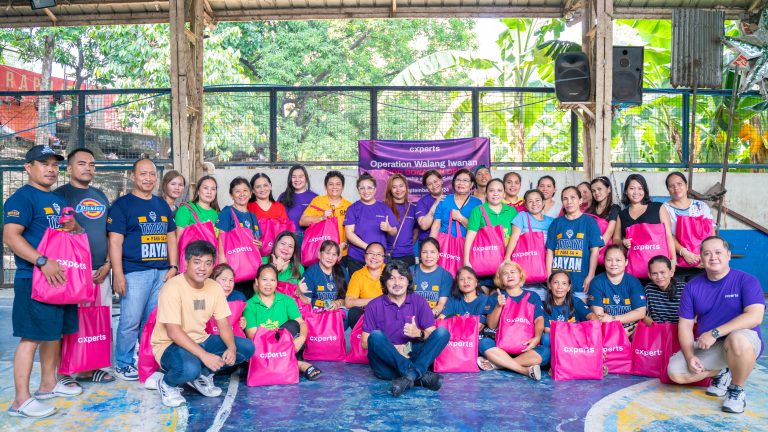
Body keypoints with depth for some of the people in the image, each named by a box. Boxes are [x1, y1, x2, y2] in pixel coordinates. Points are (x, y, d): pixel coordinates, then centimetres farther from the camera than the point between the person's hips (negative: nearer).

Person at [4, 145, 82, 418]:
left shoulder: (59, 200, 17)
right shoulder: (22, 198, -10)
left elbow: (69, 231, 27)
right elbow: (11, 236, -20)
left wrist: (74, 227, 1)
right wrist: (42, 262, -29)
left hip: (60, 277, 9)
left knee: (55, 332, 16)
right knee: (32, 336, -7)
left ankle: (48, 384, 29)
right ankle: (21, 400, -1)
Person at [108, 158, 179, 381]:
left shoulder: (162, 205, 16)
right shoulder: (122, 204, -1)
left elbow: (171, 237, 17)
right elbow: (115, 241, -7)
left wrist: (173, 266, 6)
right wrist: (118, 275, -14)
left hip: (162, 272, 5)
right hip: (134, 272, -5)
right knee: (130, 321, -3)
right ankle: (124, 364, 14)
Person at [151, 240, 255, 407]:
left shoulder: (215, 287, -1)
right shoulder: (173, 287, -21)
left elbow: (224, 324, -1)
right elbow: (173, 332, -26)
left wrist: (232, 348, -21)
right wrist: (204, 355, -33)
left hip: (200, 340, 7)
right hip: (170, 344, -6)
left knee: (247, 347, -8)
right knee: (190, 368, -39)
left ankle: (202, 375, 6)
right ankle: (167, 384, -3)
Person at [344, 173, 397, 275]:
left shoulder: (384, 208, 8)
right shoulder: (353, 209, 2)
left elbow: (394, 232, 10)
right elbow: (349, 234, -6)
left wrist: (388, 228, -14)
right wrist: (368, 247, -17)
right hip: (356, 259, -1)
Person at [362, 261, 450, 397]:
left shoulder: (419, 302, 8)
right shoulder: (374, 305, 4)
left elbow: (433, 335, 4)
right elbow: (365, 343, 0)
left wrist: (419, 334, -18)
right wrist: (392, 349, -14)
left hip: (414, 357, 2)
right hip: (385, 361, -1)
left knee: (442, 332, -18)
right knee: (376, 336, -30)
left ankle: (409, 376, -37)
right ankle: (420, 375, -34)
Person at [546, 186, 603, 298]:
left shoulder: (589, 222, 3)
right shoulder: (556, 223, 9)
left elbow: (595, 250, -1)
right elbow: (550, 251, 8)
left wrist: (590, 276, -8)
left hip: (581, 281, -2)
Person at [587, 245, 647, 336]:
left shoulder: (633, 282, 1)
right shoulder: (597, 282, -2)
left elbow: (640, 312, -4)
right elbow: (598, 314, -7)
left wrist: (613, 318, -14)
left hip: (632, 331, 0)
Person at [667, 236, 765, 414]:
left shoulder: (747, 281, -9)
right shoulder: (693, 286, 1)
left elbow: (755, 316, -23)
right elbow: (685, 325, 1)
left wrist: (715, 333, -29)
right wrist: (690, 356, -14)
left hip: (743, 343, -4)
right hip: (706, 347, 4)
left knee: (738, 339, -40)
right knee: (675, 372, -15)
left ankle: (737, 390, -12)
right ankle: (721, 373, 14)